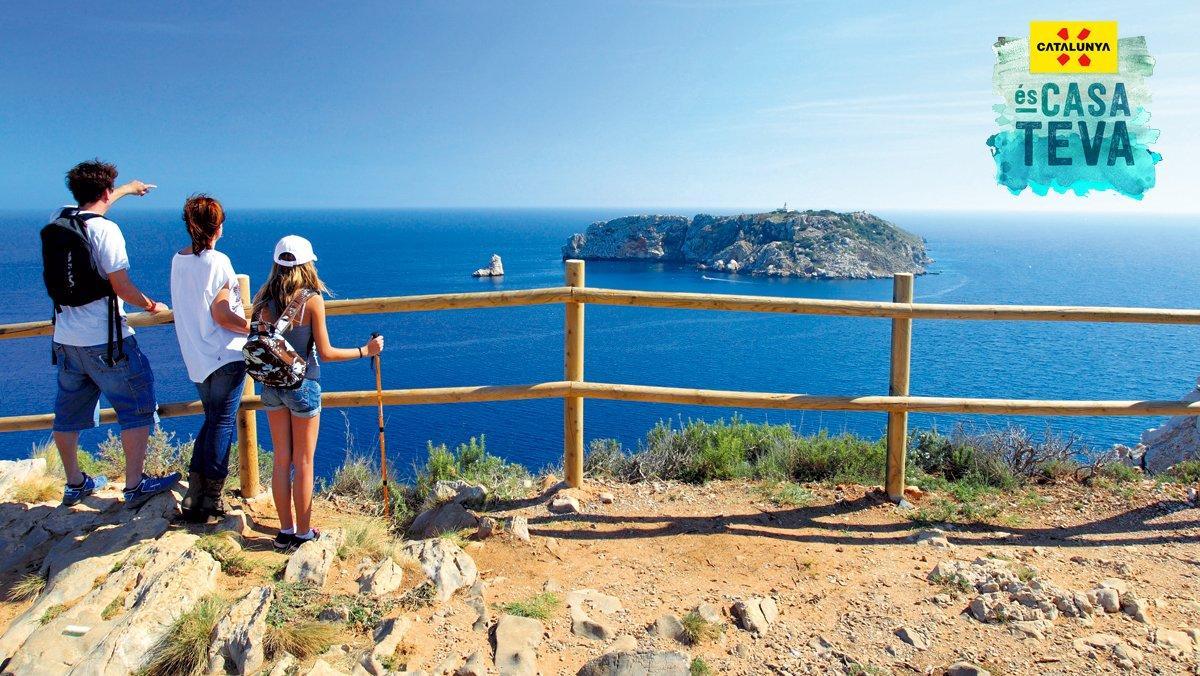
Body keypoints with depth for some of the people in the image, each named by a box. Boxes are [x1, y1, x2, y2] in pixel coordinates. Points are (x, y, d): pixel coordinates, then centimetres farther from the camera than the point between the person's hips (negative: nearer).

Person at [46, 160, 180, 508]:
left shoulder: (59, 220, 7)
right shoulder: (105, 229, -15)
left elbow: (88, 210, 31)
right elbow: (122, 287, -17)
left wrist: (128, 189, 43)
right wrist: (151, 306, 1)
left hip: (65, 339, 8)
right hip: (105, 340, -8)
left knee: (69, 413, 16)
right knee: (137, 407, 3)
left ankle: (75, 485, 29)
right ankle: (135, 486, 4)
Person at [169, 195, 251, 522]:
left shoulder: (178, 259, 7)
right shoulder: (218, 262, -15)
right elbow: (221, 316, -18)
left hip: (196, 357, 7)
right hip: (226, 356, -7)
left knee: (212, 419, 18)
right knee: (223, 422, 2)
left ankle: (193, 495, 17)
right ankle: (212, 499, 6)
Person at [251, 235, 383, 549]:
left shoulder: (266, 300, 0)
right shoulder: (311, 299, -14)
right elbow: (325, 353, -13)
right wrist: (365, 351, -4)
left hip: (272, 385, 5)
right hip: (302, 385, -5)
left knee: (281, 460, 14)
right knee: (303, 463, 6)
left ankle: (286, 530, 24)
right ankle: (303, 533, 16)